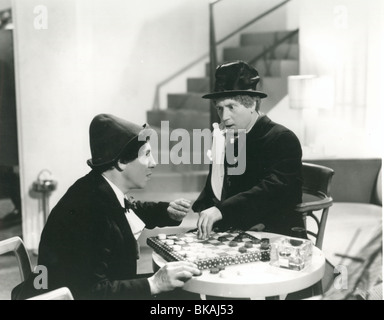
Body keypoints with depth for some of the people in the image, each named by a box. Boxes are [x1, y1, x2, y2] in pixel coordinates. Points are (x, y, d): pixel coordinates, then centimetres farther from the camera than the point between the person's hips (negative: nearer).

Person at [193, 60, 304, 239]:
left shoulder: (283, 139, -8)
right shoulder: (225, 139, 13)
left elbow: (272, 189, -23)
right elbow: (211, 189, 17)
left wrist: (221, 210, -34)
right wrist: (204, 210, -7)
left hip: (276, 237, -6)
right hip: (232, 231, 6)